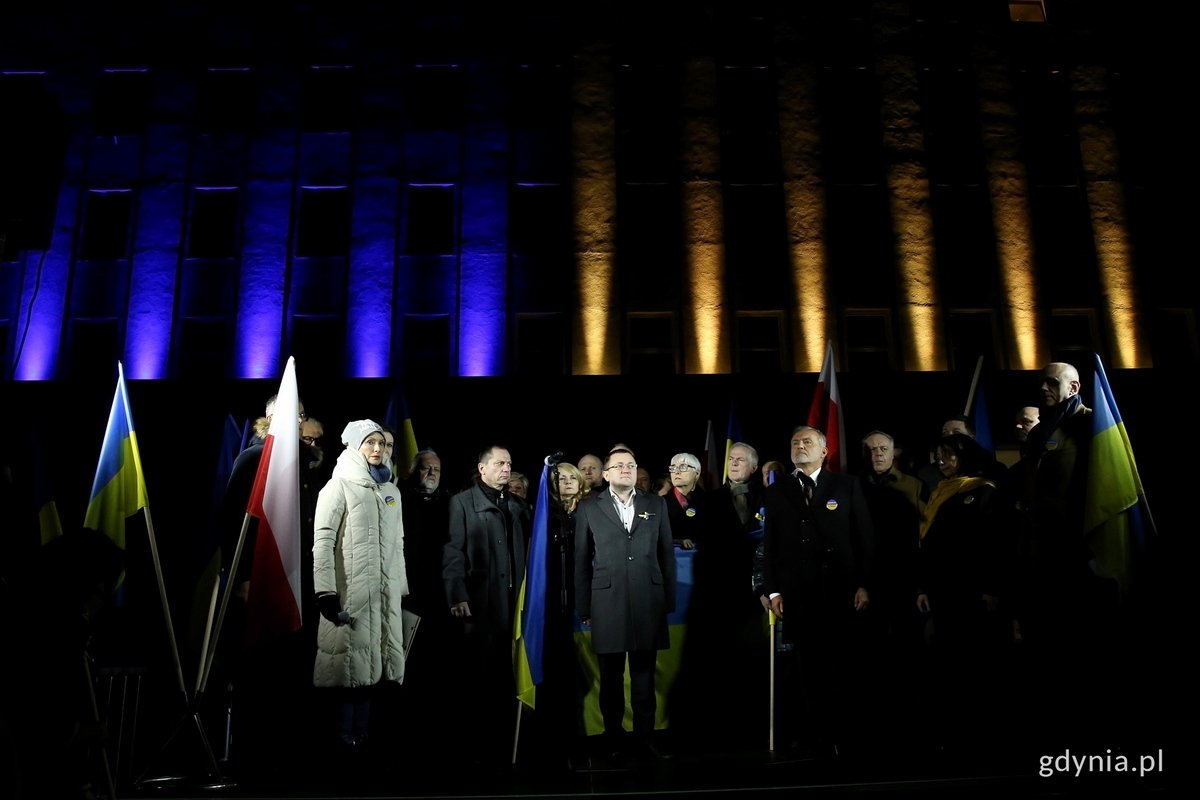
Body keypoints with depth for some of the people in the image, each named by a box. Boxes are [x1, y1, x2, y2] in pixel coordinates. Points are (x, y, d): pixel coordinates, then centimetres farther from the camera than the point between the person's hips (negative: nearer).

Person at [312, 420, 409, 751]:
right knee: (350, 665, -3)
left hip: (385, 592, 5)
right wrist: (325, 591, -17)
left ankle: (362, 736, 17)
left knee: (369, 665, 8)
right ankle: (345, 739, 7)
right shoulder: (340, 486, -2)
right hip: (351, 590, -5)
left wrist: (402, 588, 15)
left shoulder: (391, 490, 15)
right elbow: (323, 541, -9)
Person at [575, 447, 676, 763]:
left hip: (648, 604, 1)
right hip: (607, 604, -1)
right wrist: (583, 609, 3)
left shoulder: (656, 504, 9)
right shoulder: (589, 508, 5)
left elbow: (667, 554, 9)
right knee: (611, 678, 9)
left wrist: (669, 601, 5)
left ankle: (645, 741, 18)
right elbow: (581, 561, 5)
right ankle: (614, 742, 22)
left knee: (644, 677, 7)